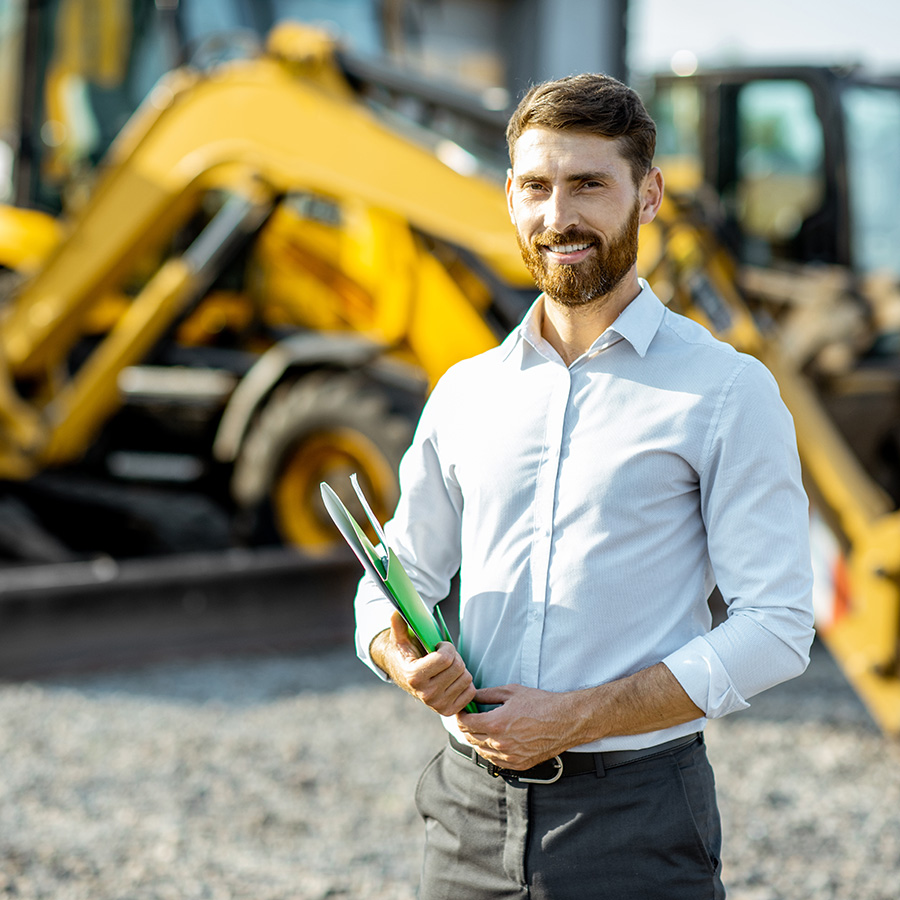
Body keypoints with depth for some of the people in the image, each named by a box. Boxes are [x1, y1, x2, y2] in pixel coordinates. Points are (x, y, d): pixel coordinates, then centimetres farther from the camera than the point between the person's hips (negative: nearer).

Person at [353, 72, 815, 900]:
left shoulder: (728, 390, -4)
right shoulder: (465, 391, 10)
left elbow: (776, 628, -9)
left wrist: (578, 717, -16)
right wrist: (405, 659, -7)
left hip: (635, 816, -4)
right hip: (472, 803, 4)